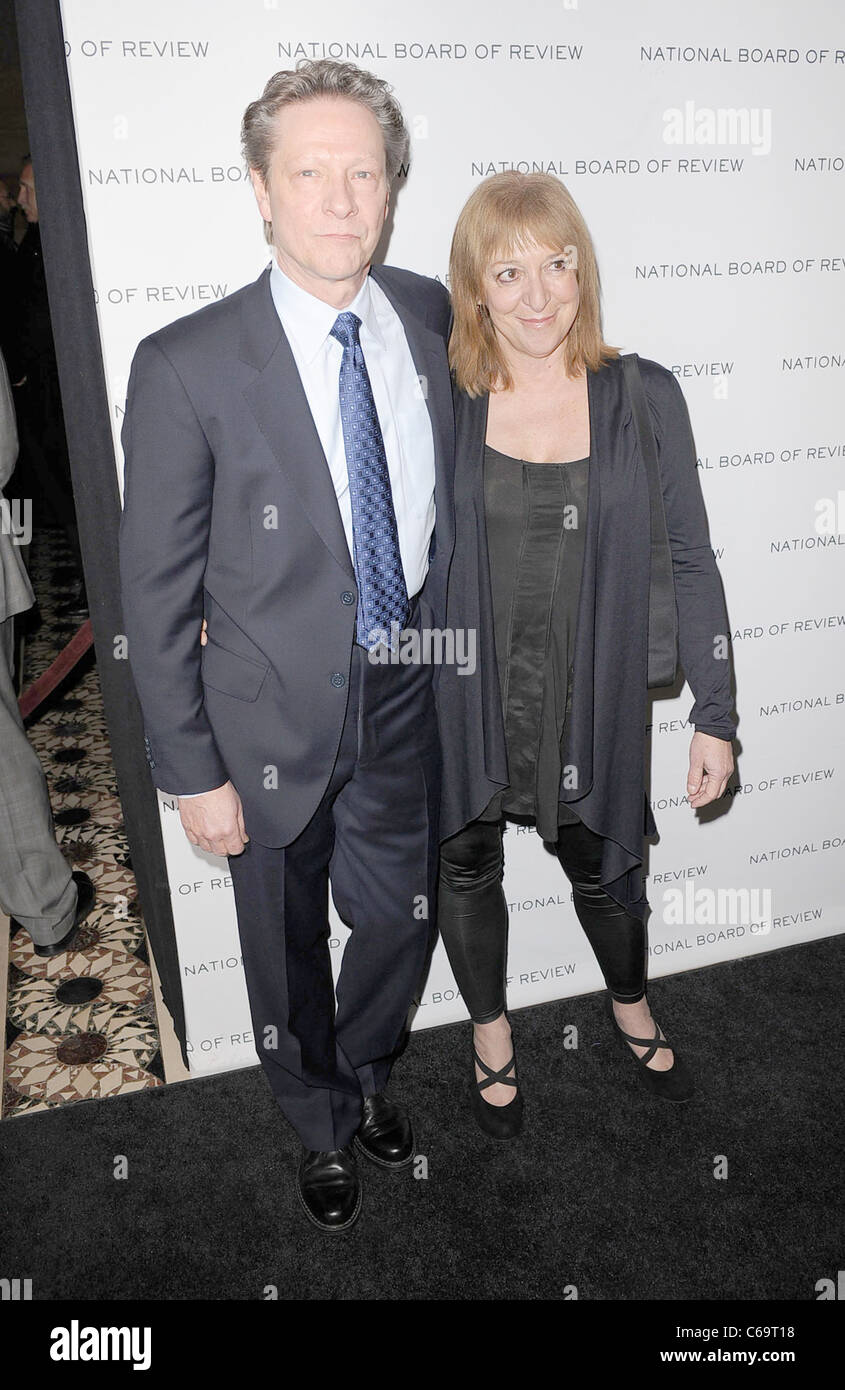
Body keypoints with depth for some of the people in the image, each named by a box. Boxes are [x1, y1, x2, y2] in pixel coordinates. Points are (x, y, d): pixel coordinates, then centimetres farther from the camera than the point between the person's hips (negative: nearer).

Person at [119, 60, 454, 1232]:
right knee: (287, 948, 17)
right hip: (276, 719, -3)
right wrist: (191, 772, -11)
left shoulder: (437, 320, -3)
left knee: (403, 916, 20)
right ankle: (324, 1126, 49)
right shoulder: (187, 366, -17)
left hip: (409, 696, 4)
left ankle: (367, 1078, 53)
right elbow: (157, 593, -12)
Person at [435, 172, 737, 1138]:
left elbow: (689, 563, -3)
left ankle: (631, 1008, 53)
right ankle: (491, 1035, 47)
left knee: (602, 869, 19)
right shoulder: (439, 404, -7)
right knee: (466, 868, 17)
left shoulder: (643, 398, -7)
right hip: (464, 702, 1)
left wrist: (714, 714, -2)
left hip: (592, 700, 0)